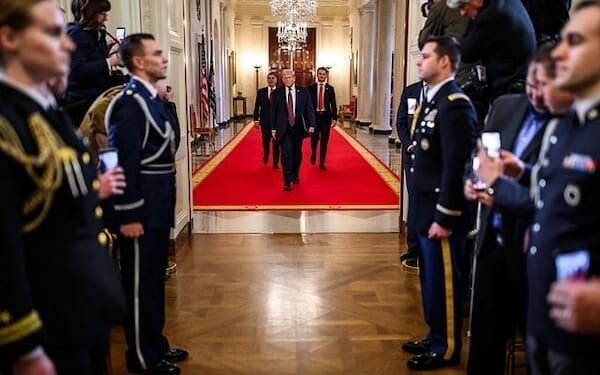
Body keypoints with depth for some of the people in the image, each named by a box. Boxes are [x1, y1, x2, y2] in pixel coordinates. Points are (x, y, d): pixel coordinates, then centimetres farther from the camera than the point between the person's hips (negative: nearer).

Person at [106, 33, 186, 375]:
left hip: (158, 206, 10)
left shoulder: (152, 99, 12)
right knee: (140, 282, 3)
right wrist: (129, 215, -22)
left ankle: (155, 344, 32)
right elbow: (125, 162, -21)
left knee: (155, 279, 18)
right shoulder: (130, 102, -17)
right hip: (143, 209, -10)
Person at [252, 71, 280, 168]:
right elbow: (257, 106, 4)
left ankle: (275, 162, 11)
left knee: (276, 142, 1)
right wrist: (256, 119, -2)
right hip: (265, 121, 2)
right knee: (265, 140, 11)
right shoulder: (261, 92, 4)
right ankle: (265, 155, 41)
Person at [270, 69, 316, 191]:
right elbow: (273, 112, 4)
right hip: (283, 128, -2)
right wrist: (273, 128, 0)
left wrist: (311, 125, -9)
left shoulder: (303, 92, 2)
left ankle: (295, 175, 33)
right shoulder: (277, 93, 2)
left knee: (297, 153, 12)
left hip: (298, 127, 2)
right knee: (286, 153, -10)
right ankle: (287, 181, -4)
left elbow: (310, 109, 1)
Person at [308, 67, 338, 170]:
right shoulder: (311, 88, 3)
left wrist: (334, 118, -5)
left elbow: (333, 104, 2)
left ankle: (322, 162, 11)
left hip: (326, 116, 1)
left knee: (324, 141, 1)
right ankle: (313, 153, 33)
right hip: (314, 116, 0)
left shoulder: (330, 88, 4)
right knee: (314, 139, 1)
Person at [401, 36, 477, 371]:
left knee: (443, 282, 4)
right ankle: (436, 339, 33)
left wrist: (444, 218, -20)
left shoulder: (455, 105, -18)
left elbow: (456, 168, -22)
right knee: (431, 280, 19)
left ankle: (447, 349, 19)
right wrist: (427, 213, 18)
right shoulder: (434, 100, 12)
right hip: (427, 210, 10)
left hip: (441, 215, -10)